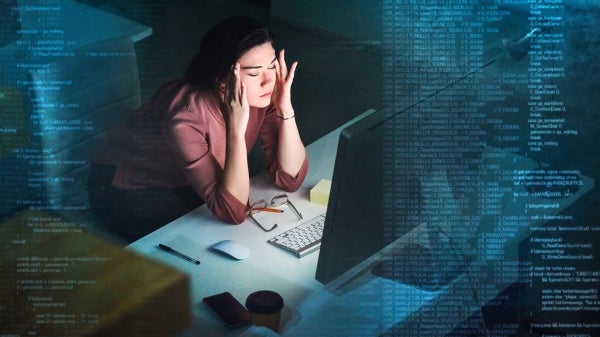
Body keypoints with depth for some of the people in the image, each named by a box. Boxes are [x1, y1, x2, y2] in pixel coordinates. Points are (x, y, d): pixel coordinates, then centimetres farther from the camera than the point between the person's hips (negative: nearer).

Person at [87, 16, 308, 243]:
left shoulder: (262, 96, -19)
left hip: (181, 183, 6)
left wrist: (285, 108, -30)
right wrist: (236, 128, -44)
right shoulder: (186, 116, -36)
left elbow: (290, 180, -19)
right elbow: (233, 213, -37)